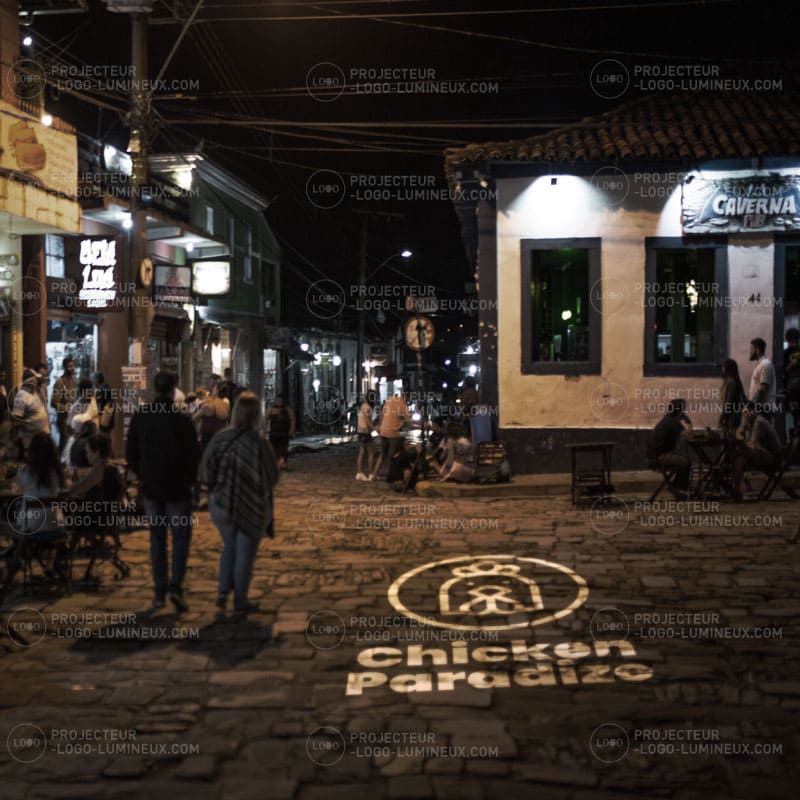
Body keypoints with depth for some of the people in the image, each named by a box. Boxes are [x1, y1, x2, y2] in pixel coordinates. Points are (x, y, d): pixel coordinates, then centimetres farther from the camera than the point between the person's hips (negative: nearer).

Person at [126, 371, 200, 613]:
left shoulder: (140, 417, -2)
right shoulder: (181, 420, -15)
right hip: (178, 488, -3)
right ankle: (175, 586, -7)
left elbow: (131, 454, 5)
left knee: (157, 538, 12)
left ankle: (160, 592, 13)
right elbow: (194, 456, -10)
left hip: (151, 488, 4)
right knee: (181, 537, 7)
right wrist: (191, 480, 6)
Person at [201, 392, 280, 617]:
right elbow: (272, 478, -15)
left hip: (221, 505, 4)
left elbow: (205, 473, -3)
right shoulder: (258, 443, -21)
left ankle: (223, 593, 19)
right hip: (251, 509, -4)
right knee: (245, 554, 12)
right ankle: (240, 603, 21)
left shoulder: (219, 439, -8)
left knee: (229, 547, 25)